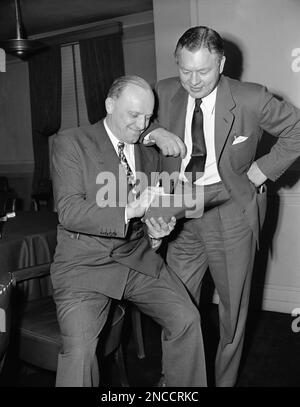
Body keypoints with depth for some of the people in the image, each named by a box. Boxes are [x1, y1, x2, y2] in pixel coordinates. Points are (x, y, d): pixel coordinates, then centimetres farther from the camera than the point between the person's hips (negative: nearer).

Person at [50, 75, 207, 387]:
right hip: (85, 263, -4)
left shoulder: (150, 156, 15)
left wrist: (155, 232, 1)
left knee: (187, 319, -13)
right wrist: (128, 212, -25)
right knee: (79, 345, -24)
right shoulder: (70, 143, -1)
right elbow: (68, 211, -13)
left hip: (137, 257, 4)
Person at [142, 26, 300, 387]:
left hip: (231, 212, -2)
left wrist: (263, 169, -6)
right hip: (182, 212, 3)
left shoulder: (250, 99, -11)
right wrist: (155, 133, -12)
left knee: (233, 308, 12)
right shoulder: (165, 92, -3)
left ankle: (224, 380, 33)